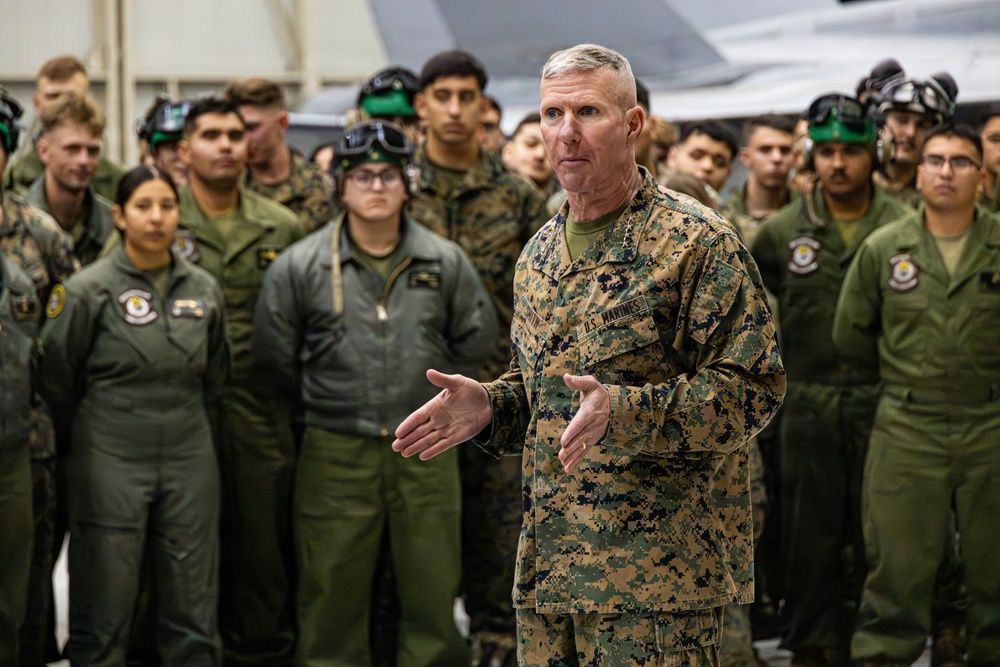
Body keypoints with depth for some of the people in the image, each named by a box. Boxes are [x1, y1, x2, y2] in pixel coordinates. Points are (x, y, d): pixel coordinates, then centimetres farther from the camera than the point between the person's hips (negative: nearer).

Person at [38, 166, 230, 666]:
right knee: (104, 611, 2)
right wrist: (96, 427, 9)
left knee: (193, 607, 8)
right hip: (111, 463, -4)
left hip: (189, 460, 4)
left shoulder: (203, 289, 6)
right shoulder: (87, 290, -8)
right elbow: (56, 380, 0)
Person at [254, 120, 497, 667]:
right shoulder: (300, 266, -1)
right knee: (333, 591, 5)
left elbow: (476, 341, 13)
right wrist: (325, 399, 9)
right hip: (336, 453, -1)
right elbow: (274, 353, 6)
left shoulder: (445, 262, 3)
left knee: (433, 586, 7)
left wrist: (432, 395, 10)